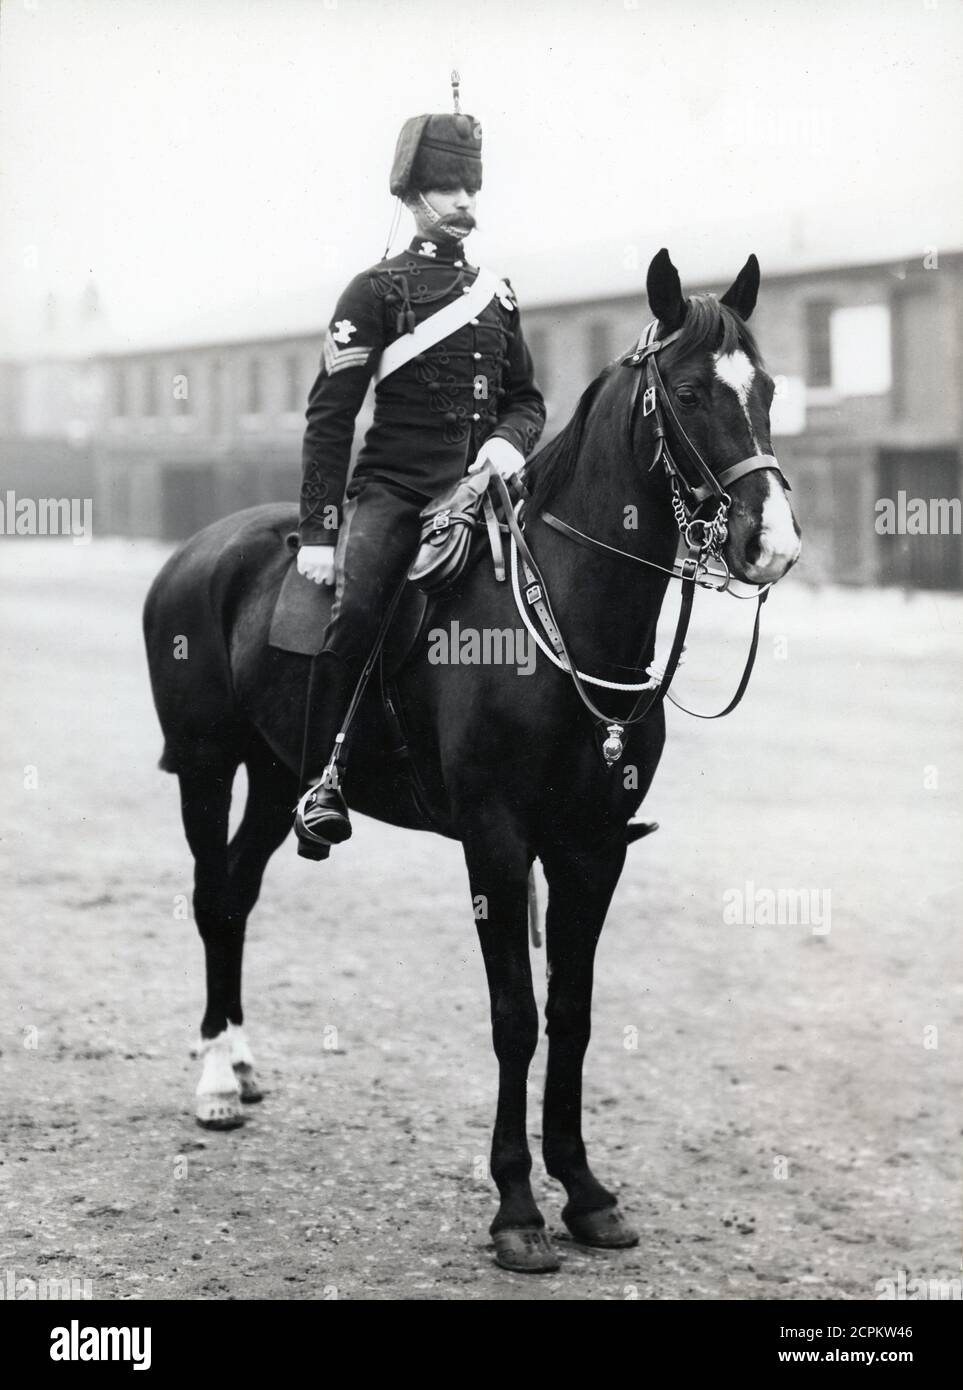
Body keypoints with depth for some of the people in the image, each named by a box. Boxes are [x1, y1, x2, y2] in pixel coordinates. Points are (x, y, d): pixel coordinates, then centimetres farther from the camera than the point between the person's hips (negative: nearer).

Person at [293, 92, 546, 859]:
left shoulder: (498, 294, 17)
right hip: (393, 489, -5)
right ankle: (322, 780, -22)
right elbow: (330, 416, -3)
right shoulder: (377, 292, 1)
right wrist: (318, 532, -10)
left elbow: (527, 398, 24)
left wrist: (509, 441, -2)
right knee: (357, 610, -27)